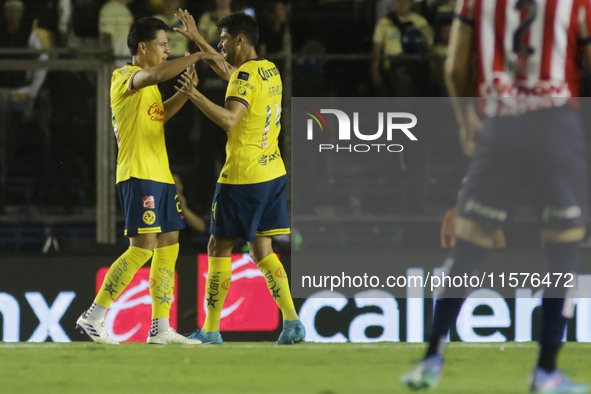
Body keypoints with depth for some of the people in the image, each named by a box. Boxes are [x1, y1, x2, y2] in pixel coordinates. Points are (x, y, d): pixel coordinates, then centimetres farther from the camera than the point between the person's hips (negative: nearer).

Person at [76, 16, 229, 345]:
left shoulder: (146, 84, 20)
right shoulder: (125, 77, -9)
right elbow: (157, 74, -30)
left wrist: (186, 92, 18)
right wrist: (199, 56, -25)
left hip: (161, 175, 10)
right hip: (138, 175, -10)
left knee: (169, 247, 6)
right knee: (143, 248, -14)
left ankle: (161, 329, 8)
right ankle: (93, 317, -9)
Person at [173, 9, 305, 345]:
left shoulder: (246, 75, -16)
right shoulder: (270, 70, 12)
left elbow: (229, 119, -31)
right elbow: (229, 73, 31)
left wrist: (196, 95, -30)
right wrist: (198, 39, 34)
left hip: (243, 177, -8)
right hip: (272, 171, 8)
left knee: (220, 248, 3)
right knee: (262, 249, 11)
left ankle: (211, 330, 7)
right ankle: (292, 322, -1)